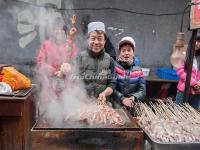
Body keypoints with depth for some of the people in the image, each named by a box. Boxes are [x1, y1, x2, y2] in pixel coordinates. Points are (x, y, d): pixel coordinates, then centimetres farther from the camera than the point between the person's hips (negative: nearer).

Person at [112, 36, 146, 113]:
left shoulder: (138, 70, 6)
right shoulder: (114, 67, -3)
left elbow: (142, 91, 4)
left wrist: (133, 97, -14)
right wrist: (122, 98, -19)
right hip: (116, 106, -2)